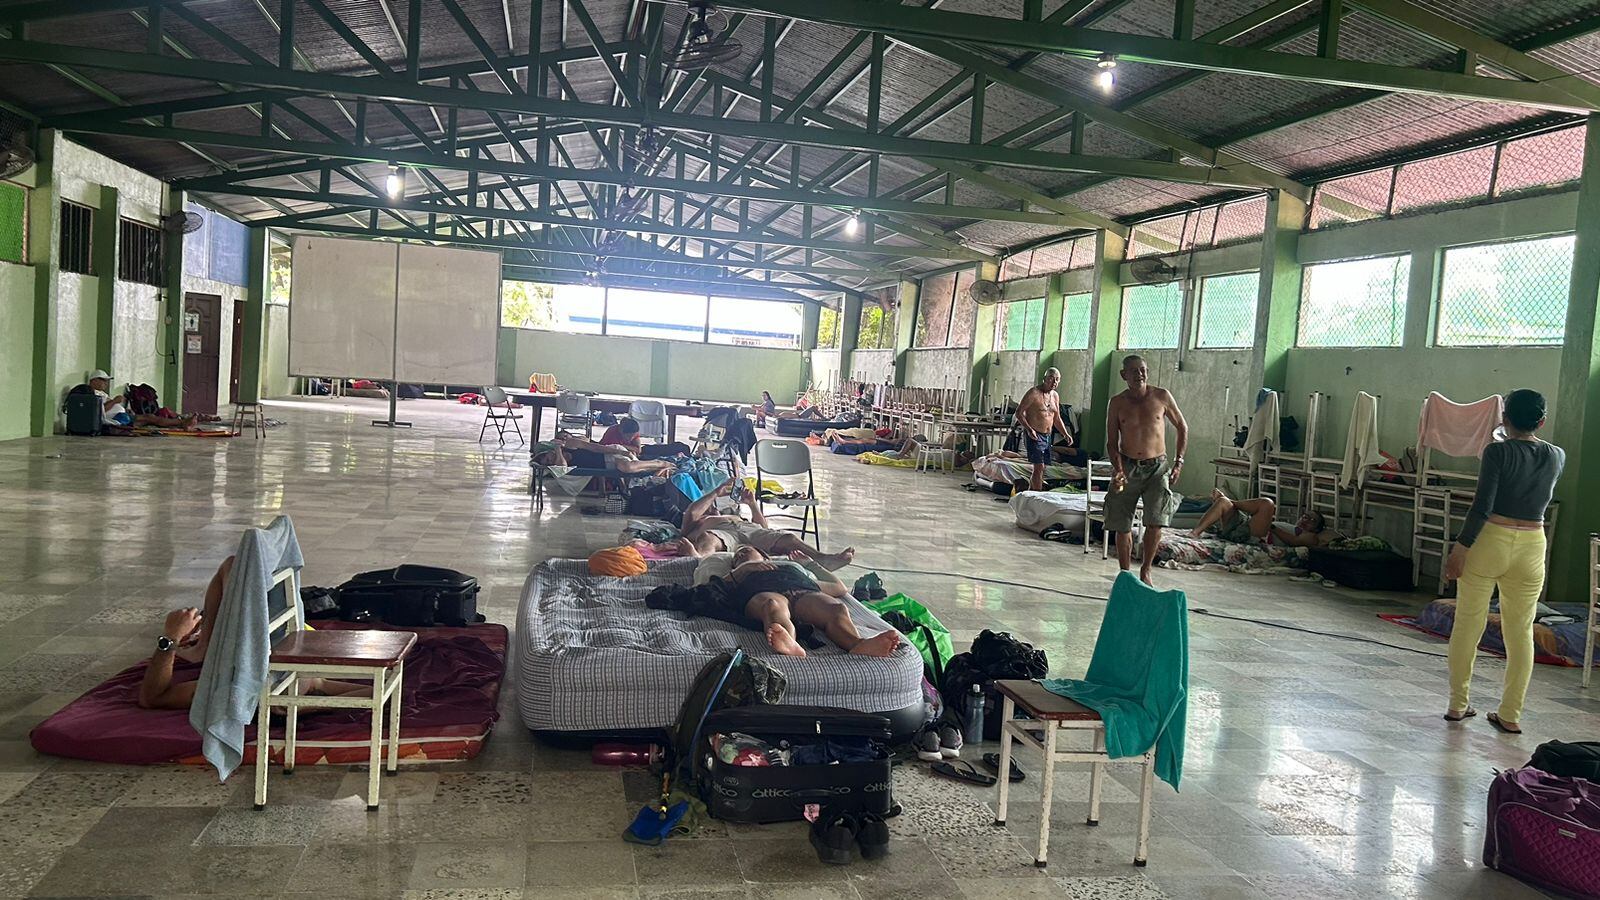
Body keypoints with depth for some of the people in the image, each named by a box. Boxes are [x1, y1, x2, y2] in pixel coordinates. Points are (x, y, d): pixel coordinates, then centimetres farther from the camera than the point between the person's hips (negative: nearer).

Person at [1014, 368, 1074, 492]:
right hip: (1034, 435, -8)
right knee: (1039, 467, -14)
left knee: (1041, 469, 9)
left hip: (1048, 436, 8)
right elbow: (1019, 412, -13)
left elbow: (1057, 419, 23)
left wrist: (1066, 434, 10)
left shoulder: (1055, 396, 13)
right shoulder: (1034, 393, -10)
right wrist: (1029, 429, -24)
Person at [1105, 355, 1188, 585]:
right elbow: (1111, 442, 0)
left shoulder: (1162, 396, -1)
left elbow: (1182, 427, 12)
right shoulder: (1117, 403, 0)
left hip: (1157, 467, -1)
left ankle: (1146, 569, 4)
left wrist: (1179, 460, 4)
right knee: (1122, 526, 3)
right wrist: (1119, 469, -16)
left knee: (1155, 521, -16)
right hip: (1127, 467, 1)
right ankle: (1125, 574, 18)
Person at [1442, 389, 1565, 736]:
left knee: (1468, 625, 7)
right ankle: (1510, 714, 13)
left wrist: (1460, 548, -12)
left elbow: (1482, 506, -16)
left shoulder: (1498, 452, -11)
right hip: (1531, 547, 4)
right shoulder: (1557, 456, 4)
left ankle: (1458, 704, 13)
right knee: (1521, 632, 10)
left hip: (1490, 541, -4)